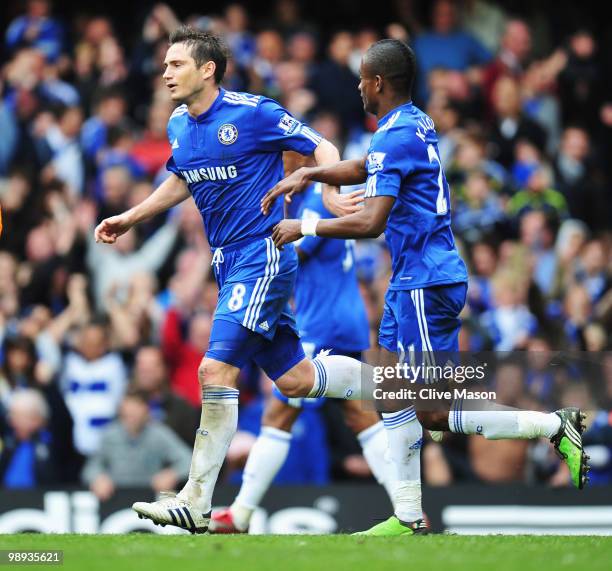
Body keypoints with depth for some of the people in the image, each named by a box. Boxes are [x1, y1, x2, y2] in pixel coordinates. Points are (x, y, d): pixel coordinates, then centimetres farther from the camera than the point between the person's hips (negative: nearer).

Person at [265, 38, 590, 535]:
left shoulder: (395, 138, -17)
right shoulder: (417, 124, 13)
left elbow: (370, 222, -25)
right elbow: (365, 168, 31)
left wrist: (305, 228, -13)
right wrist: (307, 174, 19)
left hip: (425, 284, -10)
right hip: (413, 283, 10)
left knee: (434, 415, -8)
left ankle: (553, 425, -7)